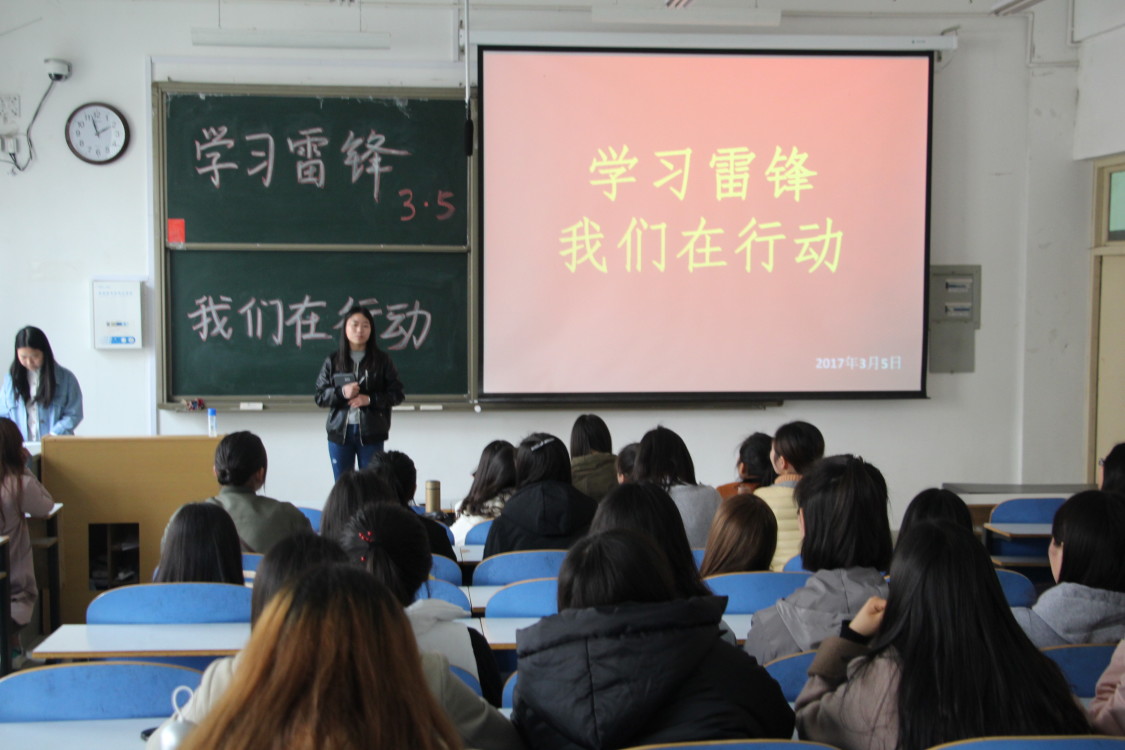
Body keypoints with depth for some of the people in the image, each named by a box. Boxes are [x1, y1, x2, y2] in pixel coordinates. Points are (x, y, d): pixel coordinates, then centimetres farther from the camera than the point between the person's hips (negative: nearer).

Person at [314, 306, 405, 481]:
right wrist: (341, 393, -16)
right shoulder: (333, 361, 4)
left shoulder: (382, 360, 1)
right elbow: (320, 397, 3)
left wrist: (370, 399, -15)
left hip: (371, 433, -1)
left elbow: (397, 394, 1)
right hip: (339, 432, 1)